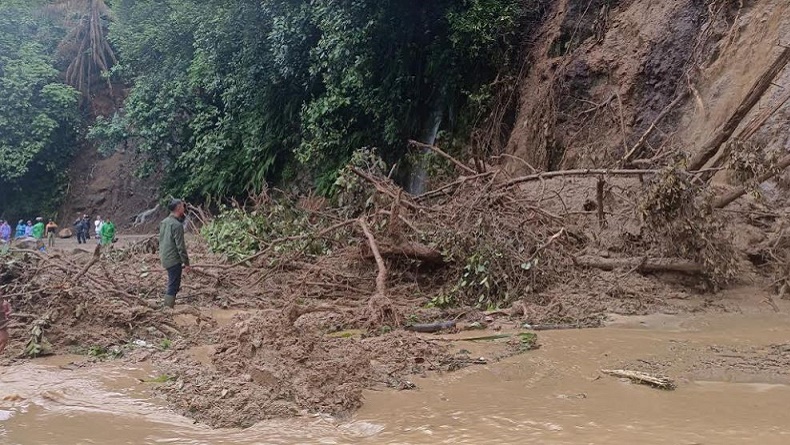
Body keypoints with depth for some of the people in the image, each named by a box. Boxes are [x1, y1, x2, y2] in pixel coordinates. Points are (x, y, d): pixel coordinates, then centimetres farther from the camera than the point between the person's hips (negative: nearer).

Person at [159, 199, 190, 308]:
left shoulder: (163, 222, 9)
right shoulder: (177, 225, -18)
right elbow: (180, 246, -19)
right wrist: (186, 263, -14)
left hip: (165, 258, 9)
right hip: (174, 260, -9)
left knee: (172, 284, 19)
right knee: (173, 286, -4)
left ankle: (168, 307, 24)